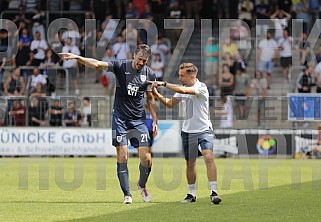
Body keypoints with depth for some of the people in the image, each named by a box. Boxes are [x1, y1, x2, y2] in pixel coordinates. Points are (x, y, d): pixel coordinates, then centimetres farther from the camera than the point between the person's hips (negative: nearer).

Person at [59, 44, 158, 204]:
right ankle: (127, 194, 2)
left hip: (138, 120, 2)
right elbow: (97, 64, -15)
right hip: (120, 119, -2)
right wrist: (77, 57, -28)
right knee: (122, 157, -7)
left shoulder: (149, 74, 2)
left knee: (146, 158, -5)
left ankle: (142, 185, 23)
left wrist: (155, 121, 9)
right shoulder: (121, 67, -5)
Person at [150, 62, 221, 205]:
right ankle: (192, 194, 19)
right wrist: (156, 94, 3)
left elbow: (183, 90, -27)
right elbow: (170, 103, 17)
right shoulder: (182, 89, 7)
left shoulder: (201, 87, -13)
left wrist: (163, 84, -21)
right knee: (190, 162, 9)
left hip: (204, 130, -6)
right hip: (188, 131, 6)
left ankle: (214, 192, -20)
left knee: (208, 157, -21)